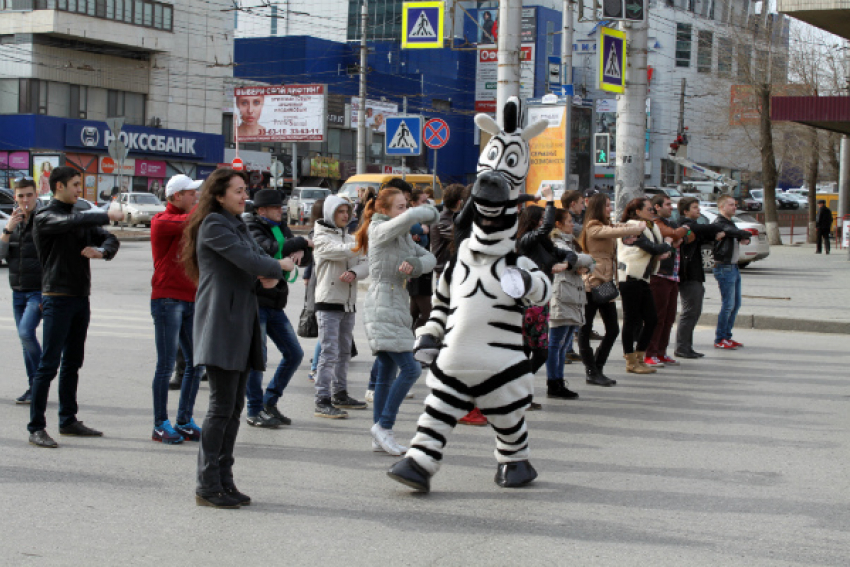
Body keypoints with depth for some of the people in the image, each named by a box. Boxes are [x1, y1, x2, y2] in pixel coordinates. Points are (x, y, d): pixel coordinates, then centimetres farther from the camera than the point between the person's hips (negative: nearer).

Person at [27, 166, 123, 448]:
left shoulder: (81, 219, 16)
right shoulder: (45, 218, -6)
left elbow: (110, 239, 11)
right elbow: (71, 222, -26)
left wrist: (101, 250, -12)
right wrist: (107, 216, -18)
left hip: (81, 298, 7)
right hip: (57, 298, -7)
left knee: (73, 363, 13)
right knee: (49, 364, -9)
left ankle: (68, 420, 21)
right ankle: (36, 427, -7)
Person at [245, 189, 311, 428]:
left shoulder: (281, 228, 15)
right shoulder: (252, 230, -9)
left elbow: (305, 259, 12)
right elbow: (271, 249, -28)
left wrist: (301, 252, -12)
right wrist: (301, 242, -16)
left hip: (275, 304, 8)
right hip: (255, 302, -8)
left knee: (294, 354, 7)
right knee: (257, 357, -7)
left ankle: (270, 403, 19)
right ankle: (255, 411, 4)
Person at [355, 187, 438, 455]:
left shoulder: (402, 235, 18)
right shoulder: (380, 230, -9)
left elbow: (429, 257, 9)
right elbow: (411, 216, -27)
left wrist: (415, 265, -14)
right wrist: (431, 213, -6)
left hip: (396, 309, 9)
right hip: (383, 309, -9)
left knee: (387, 373, 9)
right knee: (410, 368, -14)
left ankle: (380, 436, 13)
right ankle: (383, 426, -7)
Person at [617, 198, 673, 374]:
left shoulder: (651, 228, 16)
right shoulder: (633, 229, -13)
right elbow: (653, 248, -22)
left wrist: (662, 252, -8)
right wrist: (667, 244, -3)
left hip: (643, 279, 9)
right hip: (630, 278, -9)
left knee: (651, 319, 8)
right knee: (631, 320, -3)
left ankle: (638, 358, 19)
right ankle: (631, 362, 5)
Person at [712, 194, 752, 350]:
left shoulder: (730, 223, 19)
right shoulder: (719, 223, -12)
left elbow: (741, 236, 19)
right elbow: (734, 232, -26)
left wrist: (745, 239, -4)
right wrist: (747, 234, -7)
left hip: (734, 267, 10)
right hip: (724, 267, -10)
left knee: (736, 304, 12)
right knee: (728, 305, -8)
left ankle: (727, 336, 20)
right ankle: (719, 340, -1)